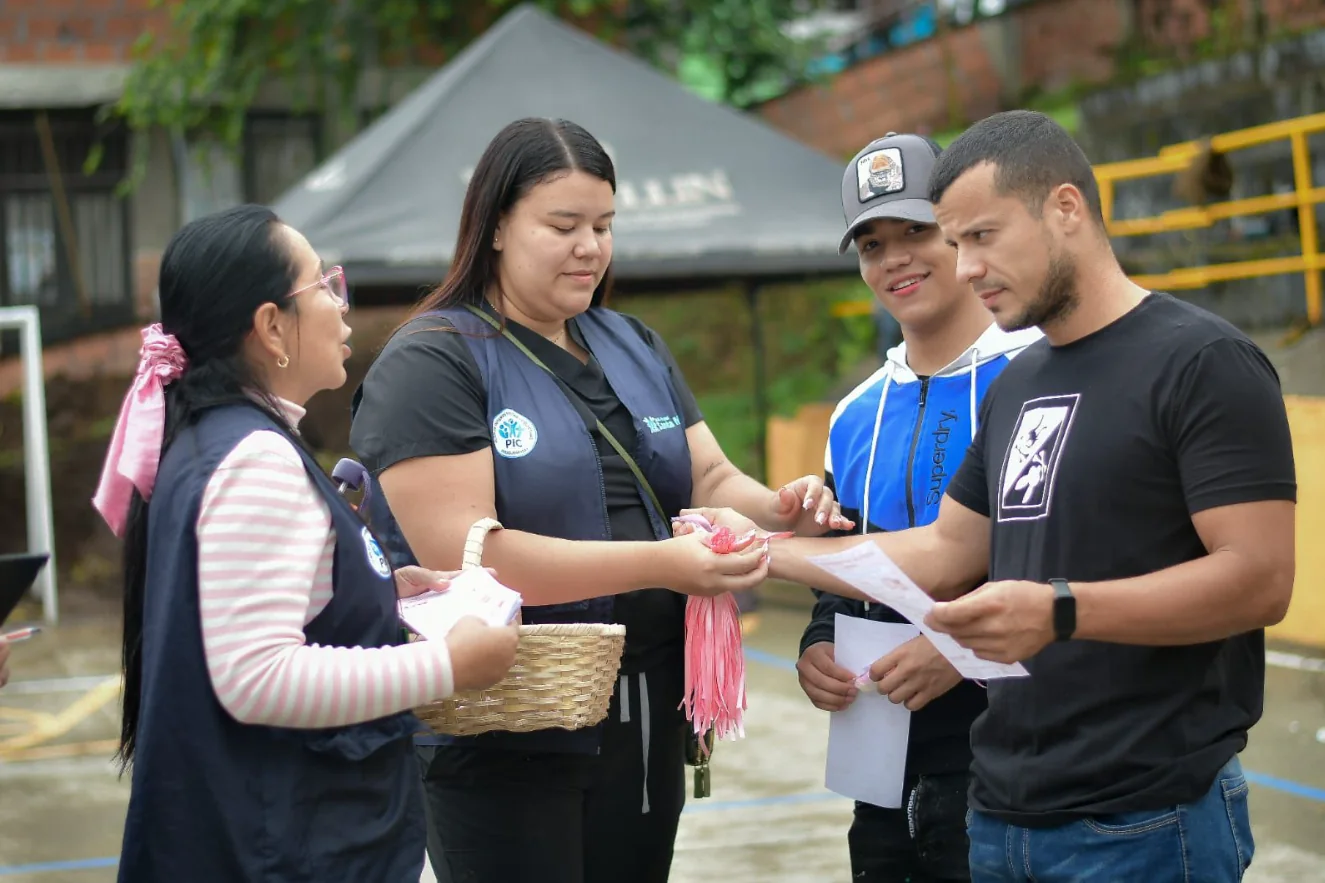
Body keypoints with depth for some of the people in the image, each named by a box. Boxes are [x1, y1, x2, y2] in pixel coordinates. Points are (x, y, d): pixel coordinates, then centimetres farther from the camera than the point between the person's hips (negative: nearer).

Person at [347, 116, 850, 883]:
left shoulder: (633, 346, 13)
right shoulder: (432, 362, -9)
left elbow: (710, 479, 14)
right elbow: (460, 551, -19)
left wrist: (775, 508, -10)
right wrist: (657, 565, -26)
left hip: (646, 724, 6)